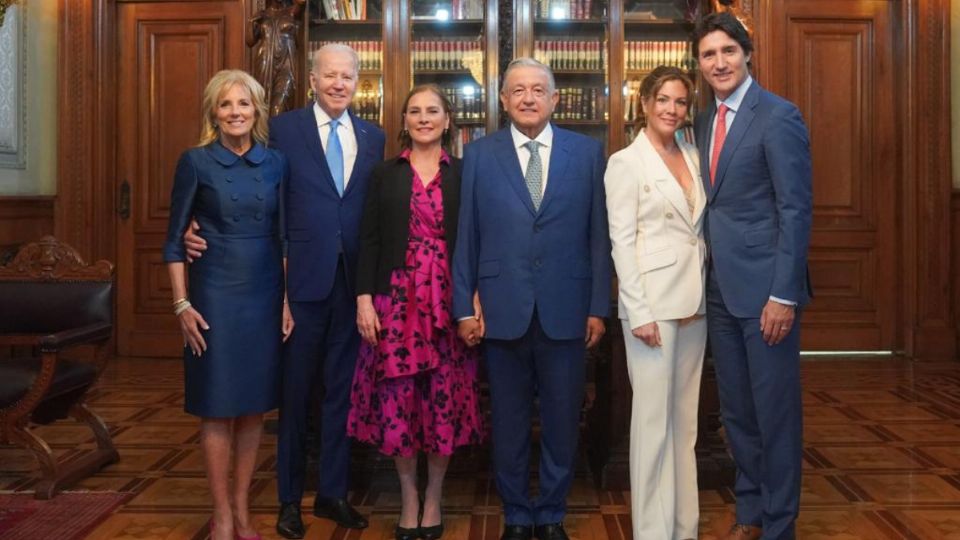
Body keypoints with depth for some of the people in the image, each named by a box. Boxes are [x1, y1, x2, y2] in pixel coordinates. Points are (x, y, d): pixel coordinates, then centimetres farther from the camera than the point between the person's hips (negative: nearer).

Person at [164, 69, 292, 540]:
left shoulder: (275, 162, 5)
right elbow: (174, 240, -1)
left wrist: (289, 299, 4)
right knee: (218, 406, 2)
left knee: (254, 405, 8)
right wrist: (182, 304, -8)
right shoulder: (196, 161, -3)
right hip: (215, 294, -3)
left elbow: (284, 236, 8)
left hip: (265, 294, 3)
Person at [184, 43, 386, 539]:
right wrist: (202, 230, -18)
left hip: (353, 282, 3)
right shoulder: (283, 129, -1)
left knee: (342, 389, 12)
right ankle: (289, 498, 24)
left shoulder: (373, 138, 9)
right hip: (302, 280, -3)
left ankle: (333, 492, 27)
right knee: (295, 391, 8)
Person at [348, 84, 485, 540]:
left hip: (448, 300, 0)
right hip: (397, 298, 0)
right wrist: (364, 299, -5)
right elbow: (369, 239, 4)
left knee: (445, 398, 3)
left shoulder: (463, 173, 6)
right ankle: (408, 497, 18)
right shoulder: (385, 173, 8)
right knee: (397, 399, 1)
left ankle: (433, 497, 21)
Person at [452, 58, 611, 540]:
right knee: (509, 420, 11)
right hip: (502, 311, 0)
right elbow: (465, 238, 3)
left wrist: (599, 307, -1)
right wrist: (463, 307, -1)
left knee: (562, 420, 9)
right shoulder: (479, 154, 4)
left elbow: (599, 235, 2)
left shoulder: (588, 152, 4)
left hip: (565, 311, 0)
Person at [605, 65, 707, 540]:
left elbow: (700, 230, 15)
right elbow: (622, 242, -10)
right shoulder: (626, 163, -5)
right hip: (653, 300, -6)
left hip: (693, 301, 6)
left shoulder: (692, 158, 13)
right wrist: (639, 313, -15)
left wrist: (705, 292, 5)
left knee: (685, 419, 12)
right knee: (653, 419, -2)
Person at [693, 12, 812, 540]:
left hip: (764, 285, -7)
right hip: (720, 286, 7)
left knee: (775, 409, 4)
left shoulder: (778, 116, -9)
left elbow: (796, 210, -13)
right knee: (735, 408, 15)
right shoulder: (705, 120, 12)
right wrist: (707, 277, 6)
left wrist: (784, 294, -18)